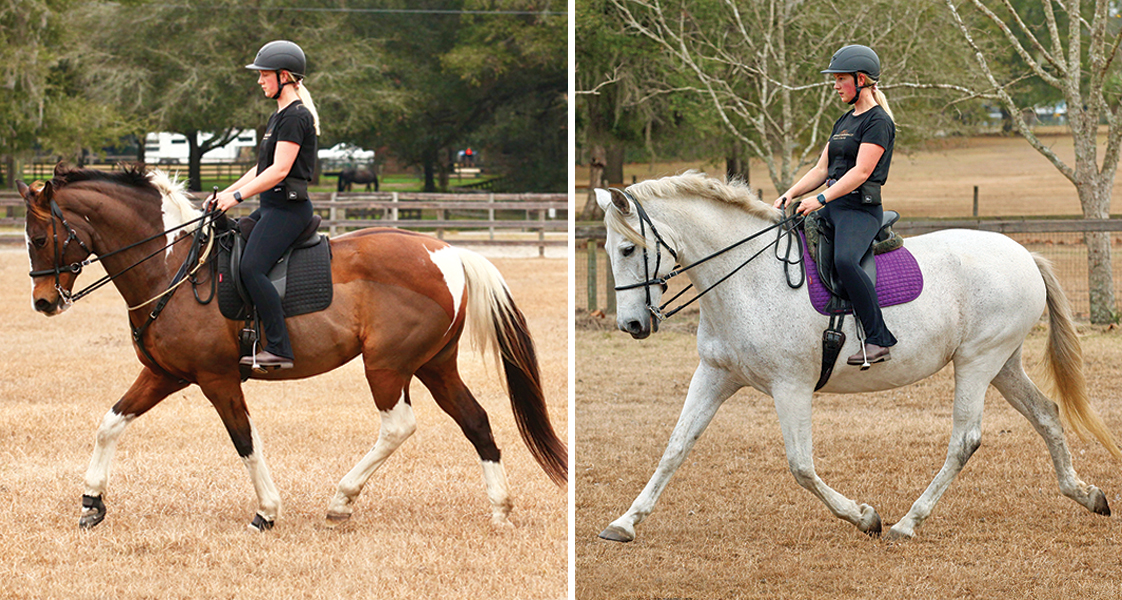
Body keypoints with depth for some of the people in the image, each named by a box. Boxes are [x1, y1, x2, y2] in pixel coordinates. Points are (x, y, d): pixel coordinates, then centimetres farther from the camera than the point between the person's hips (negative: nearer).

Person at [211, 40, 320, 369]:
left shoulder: (295, 117, -13)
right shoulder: (280, 116, 19)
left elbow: (279, 170, -21)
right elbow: (262, 168, 23)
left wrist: (236, 196, -20)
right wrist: (224, 193, 16)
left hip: (287, 207, -11)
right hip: (271, 206, 11)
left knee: (251, 268, -23)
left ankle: (279, 349, -25)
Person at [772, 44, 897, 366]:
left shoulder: (878, 122, -7)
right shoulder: (844, 122, 21)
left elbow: (861, 171, -18)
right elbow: (822, 169, 19)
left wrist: (821, 199, -24)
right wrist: (790, 195, 4)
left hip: (860, 209, -10)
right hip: (833, 208, 10)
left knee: (845, 259, -36)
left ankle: (879, 341, -32)